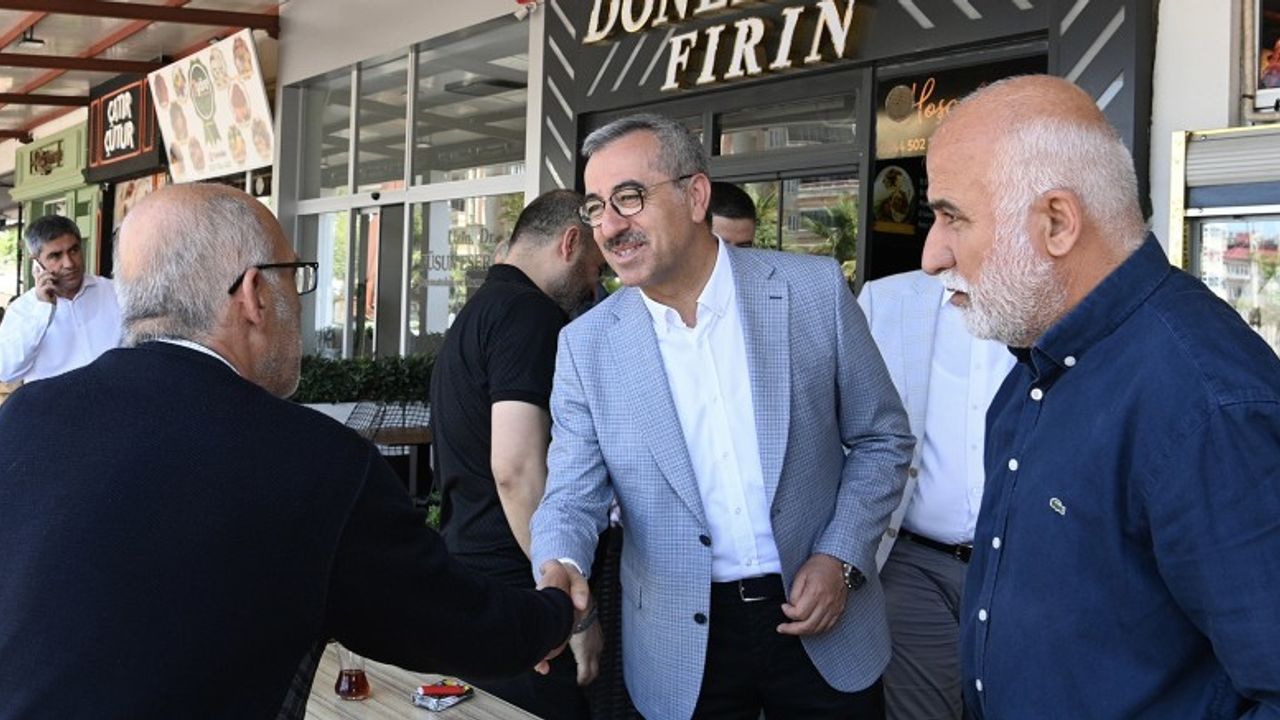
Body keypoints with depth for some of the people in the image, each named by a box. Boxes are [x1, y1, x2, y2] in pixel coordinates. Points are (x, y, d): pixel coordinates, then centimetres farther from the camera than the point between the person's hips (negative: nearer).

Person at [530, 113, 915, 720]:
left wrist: (840, 558, -9)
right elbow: (573, 495, -3)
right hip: (682, 645, 1)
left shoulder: (814, 290, -7)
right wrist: (561, 569, -24)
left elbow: (882, 438, 1)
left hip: (824, 623, 0)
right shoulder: (587, 345, -4)